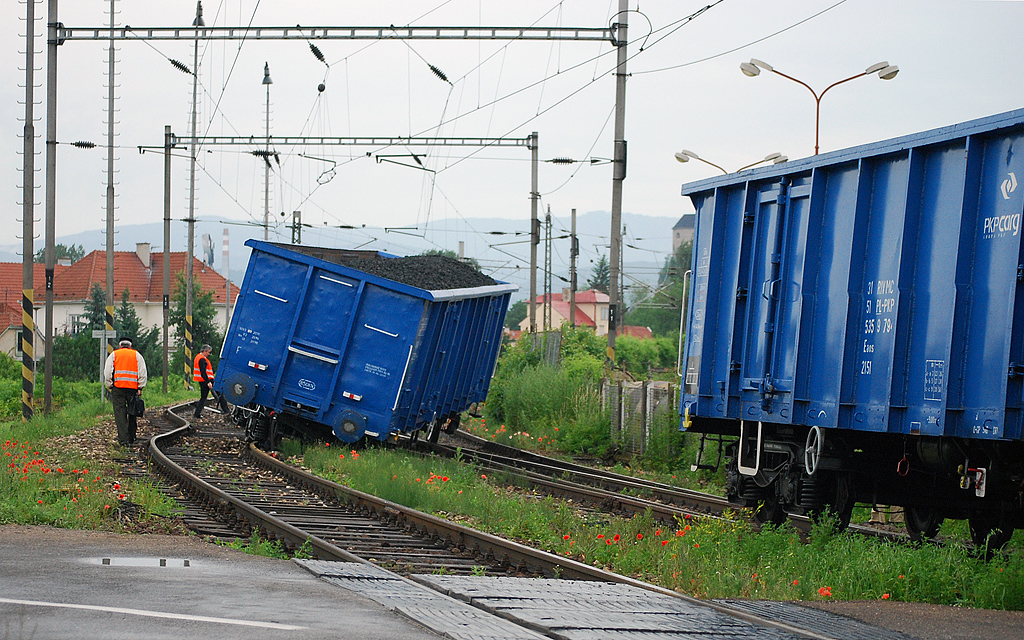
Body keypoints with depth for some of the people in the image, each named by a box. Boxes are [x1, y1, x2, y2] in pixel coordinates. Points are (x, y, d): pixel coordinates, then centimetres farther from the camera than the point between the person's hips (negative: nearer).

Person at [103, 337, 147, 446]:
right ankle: (131, 439, 16)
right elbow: (143, 373, 5)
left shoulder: (114, 355, 11)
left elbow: (107, 373, 4)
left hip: (118, 387, -1)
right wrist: (140, 388, 5)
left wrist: (110, 386, 10)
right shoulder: (137, 355, 13)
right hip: (133, 388, 1)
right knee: (132, 413, 12)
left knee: (120, 413, -3)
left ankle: (123, 439, -11)